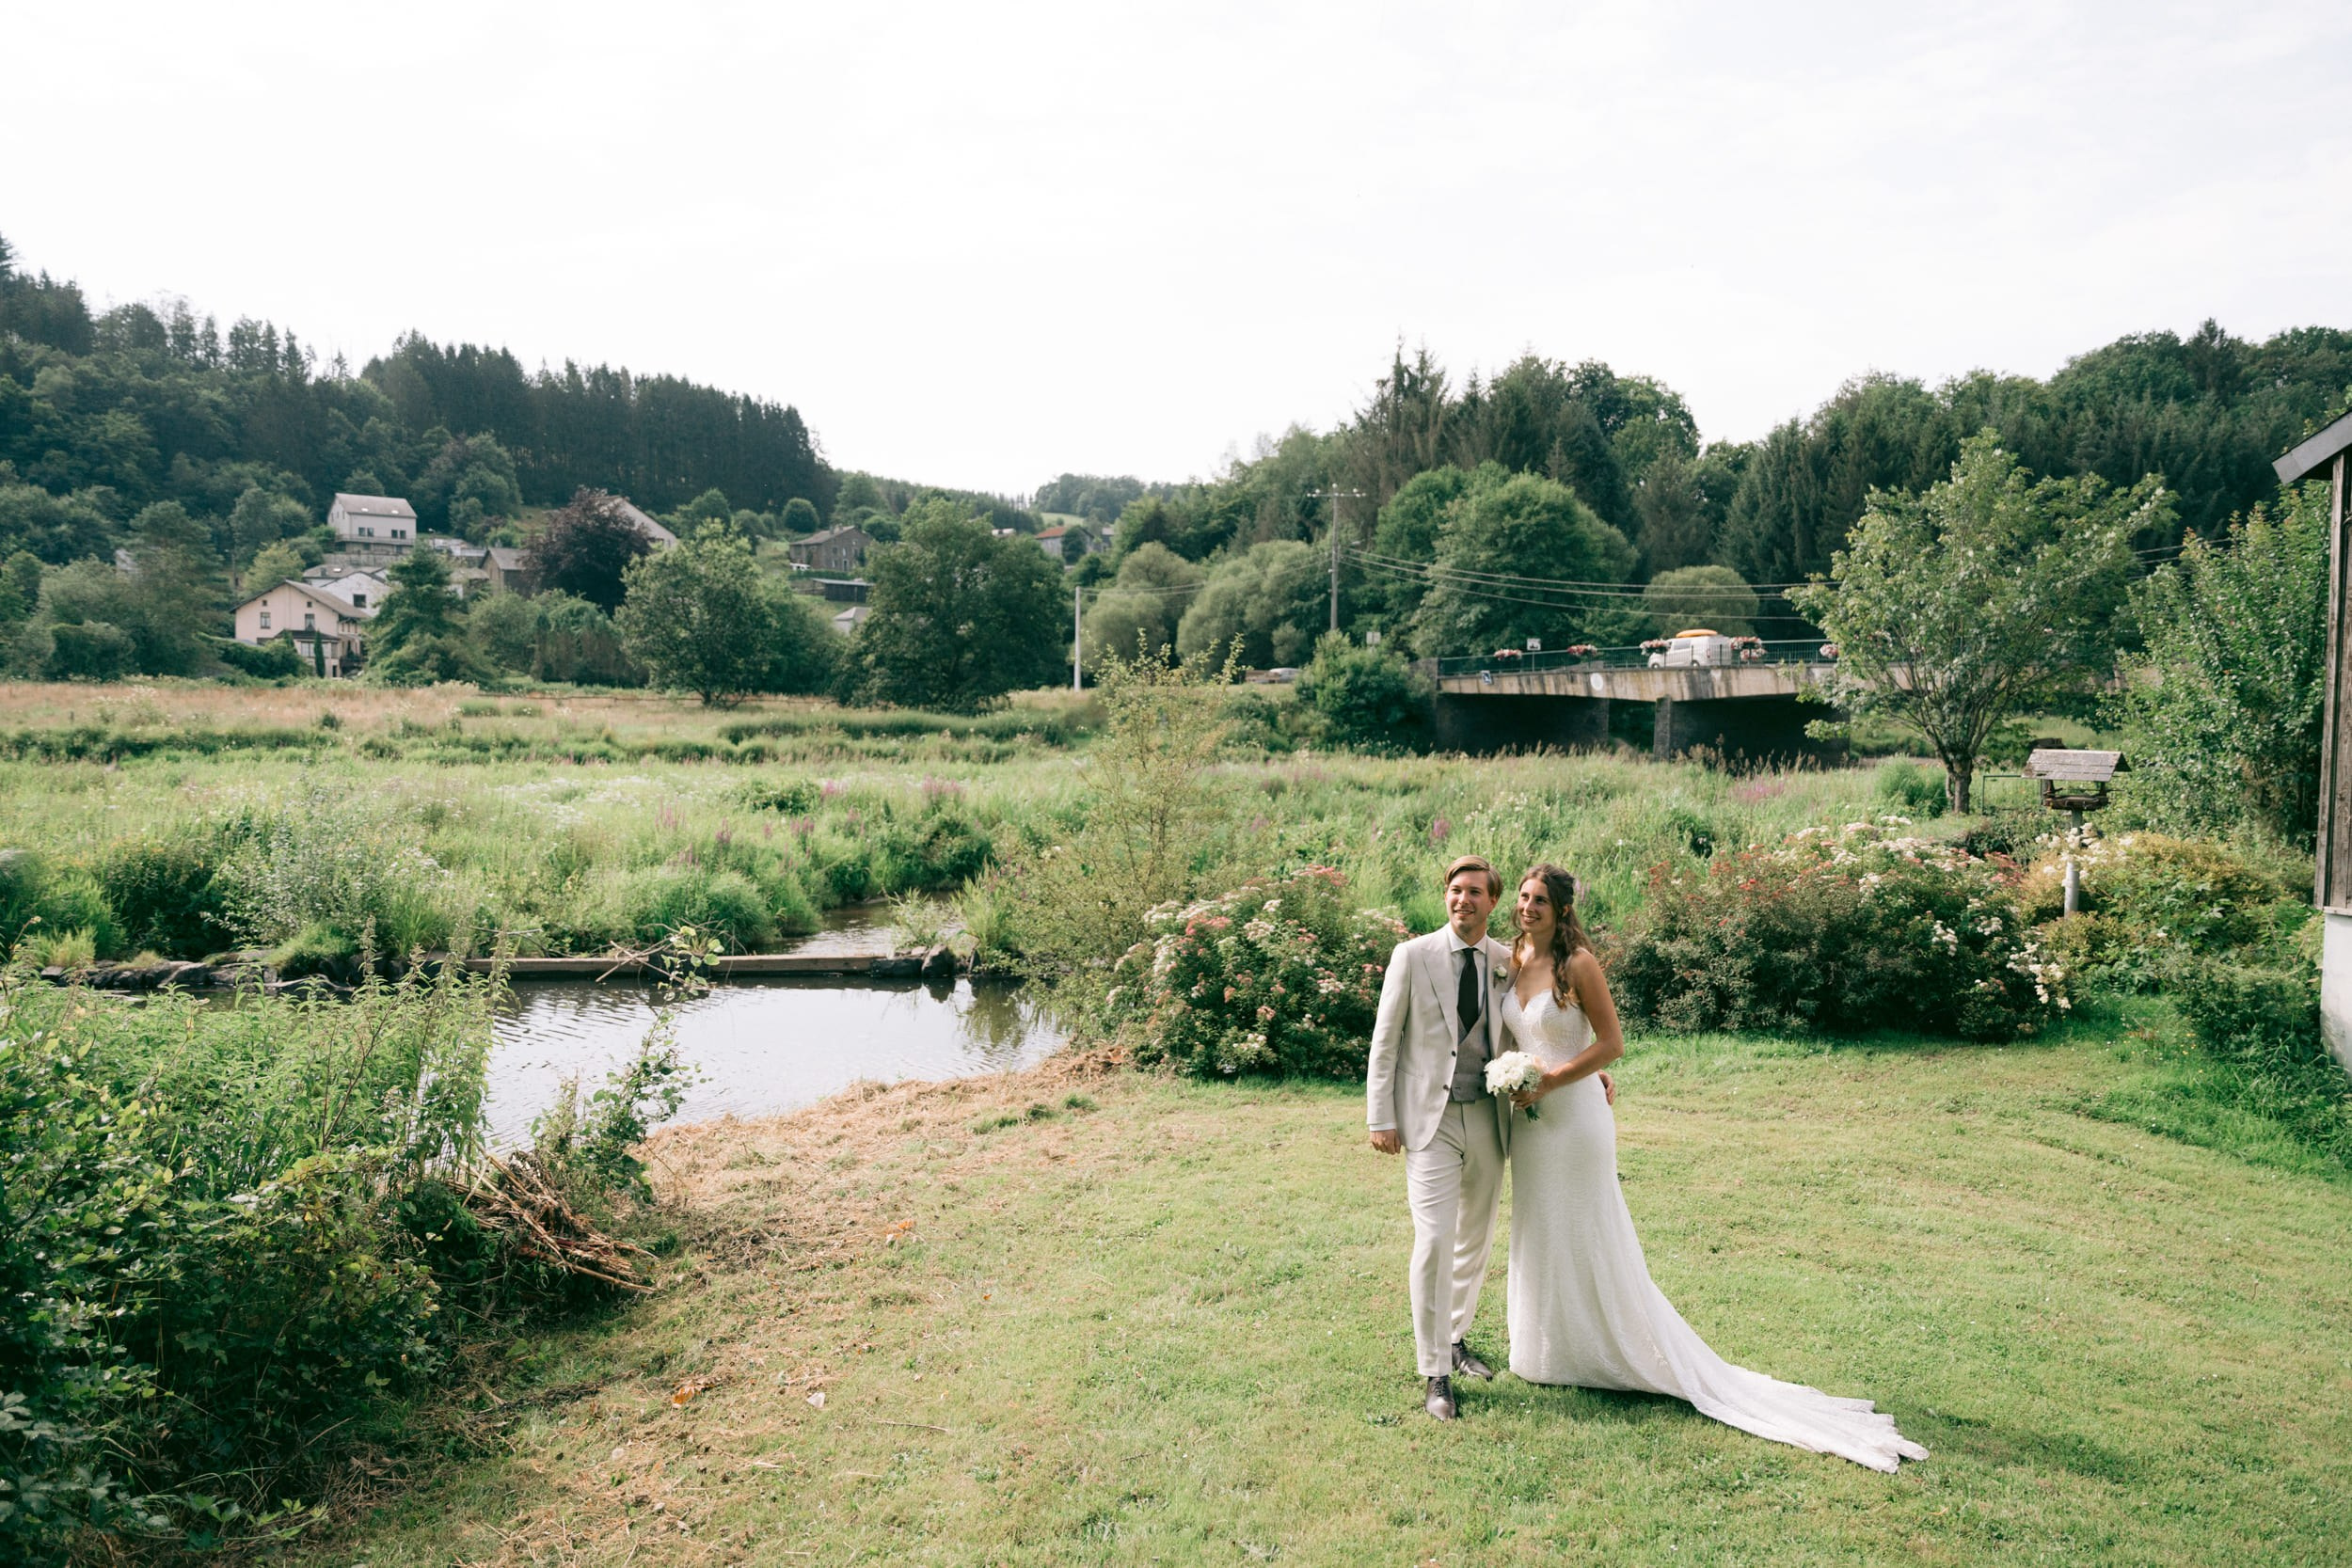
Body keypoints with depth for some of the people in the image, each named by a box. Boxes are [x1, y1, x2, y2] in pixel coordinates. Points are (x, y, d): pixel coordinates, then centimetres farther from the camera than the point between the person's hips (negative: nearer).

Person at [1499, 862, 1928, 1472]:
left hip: (1574, 1117, -7)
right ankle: (1550, 1351, 32)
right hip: (1529, 1120, 7)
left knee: (1586, 1241, 3)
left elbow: (1611, 1043, -17)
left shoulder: (1578, 964, -17)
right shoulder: (1512, 961, 4)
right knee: (1537, 1235, 16)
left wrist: (1547, 1082, -20)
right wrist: (1512, 1083, 5)